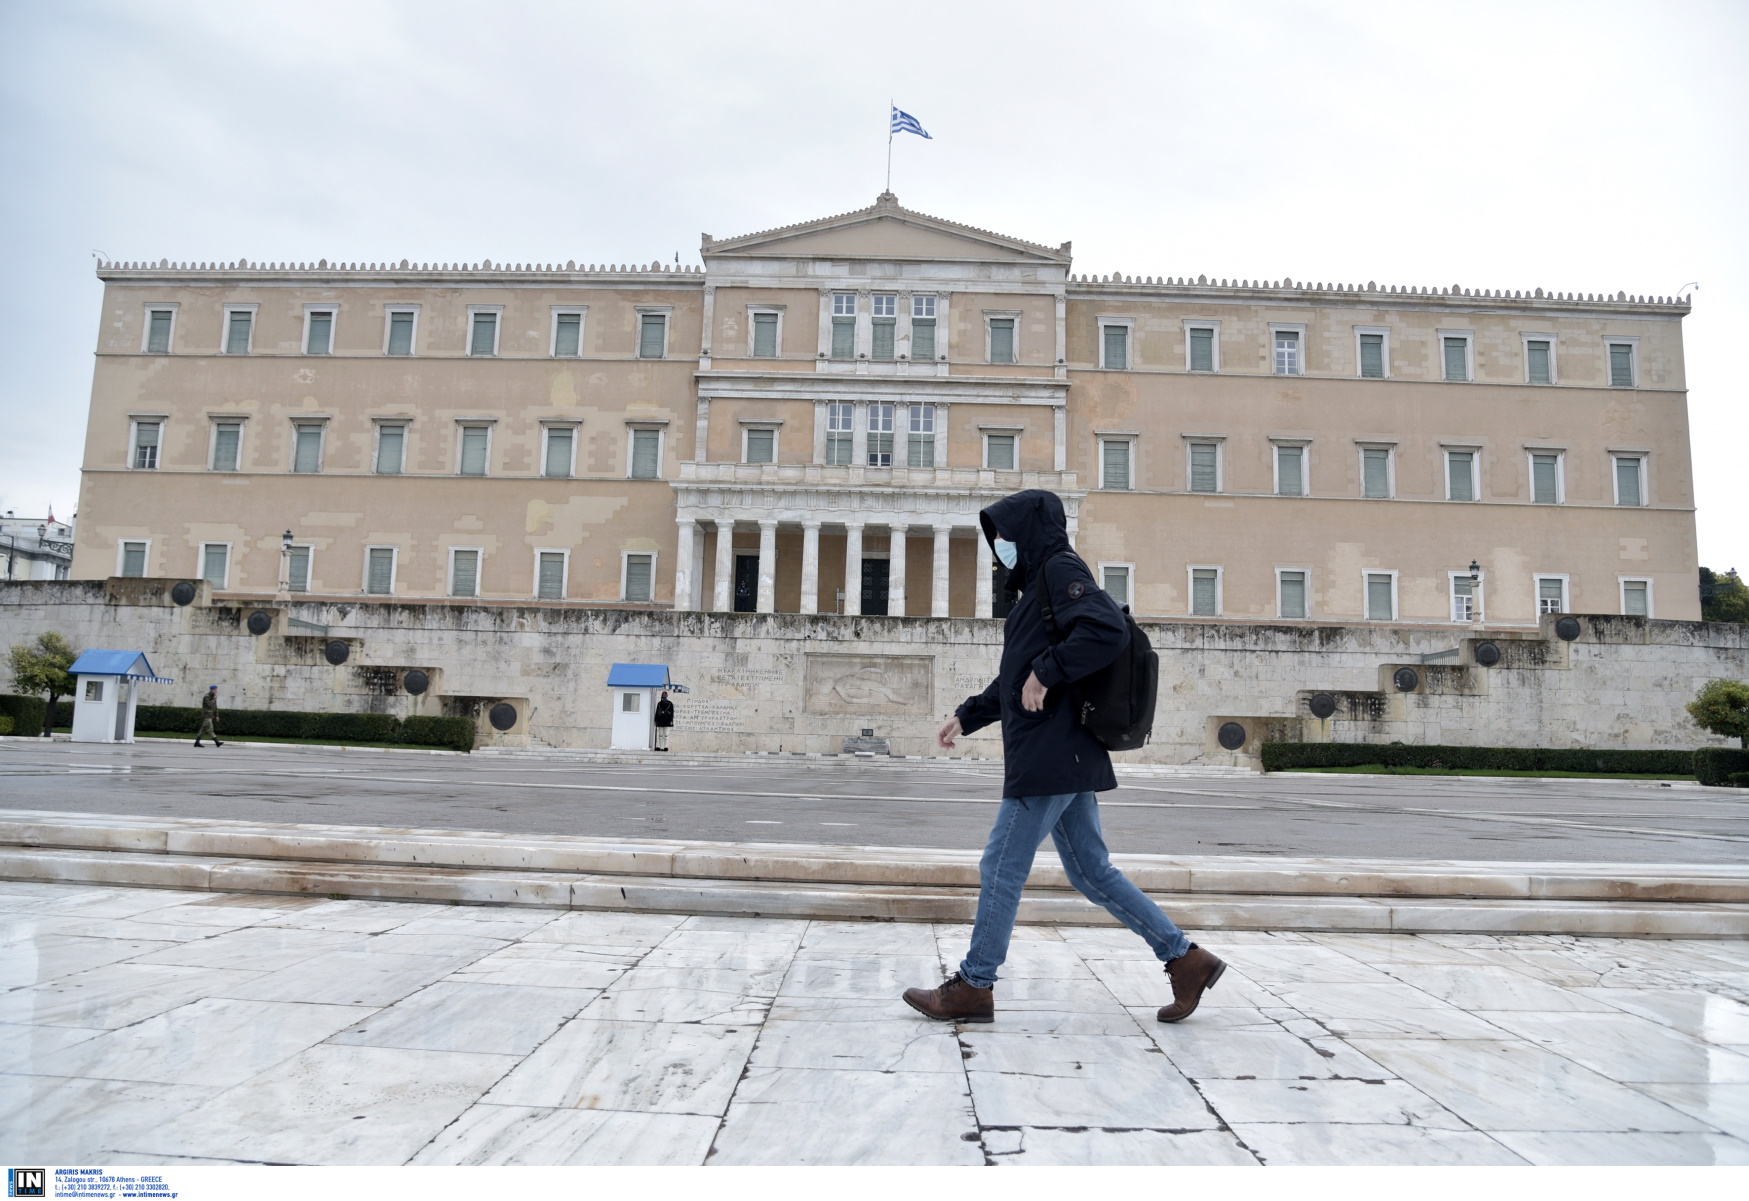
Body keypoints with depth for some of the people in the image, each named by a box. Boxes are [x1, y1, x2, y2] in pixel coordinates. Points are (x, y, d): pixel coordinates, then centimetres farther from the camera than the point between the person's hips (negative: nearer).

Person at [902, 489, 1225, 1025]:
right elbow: (1013, 683, 27)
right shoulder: (1038, 584, 22)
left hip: (1050, 755, -10)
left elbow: (1108, 628, -26)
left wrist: (1047, 672, -21)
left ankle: (973, 986, 11)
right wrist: (966, 716, 24)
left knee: (1000, 869, -1)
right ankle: (1185, 959, 17)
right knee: (1091, 871, 13)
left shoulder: (1060, 569, -7)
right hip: (1065, 758, 10)